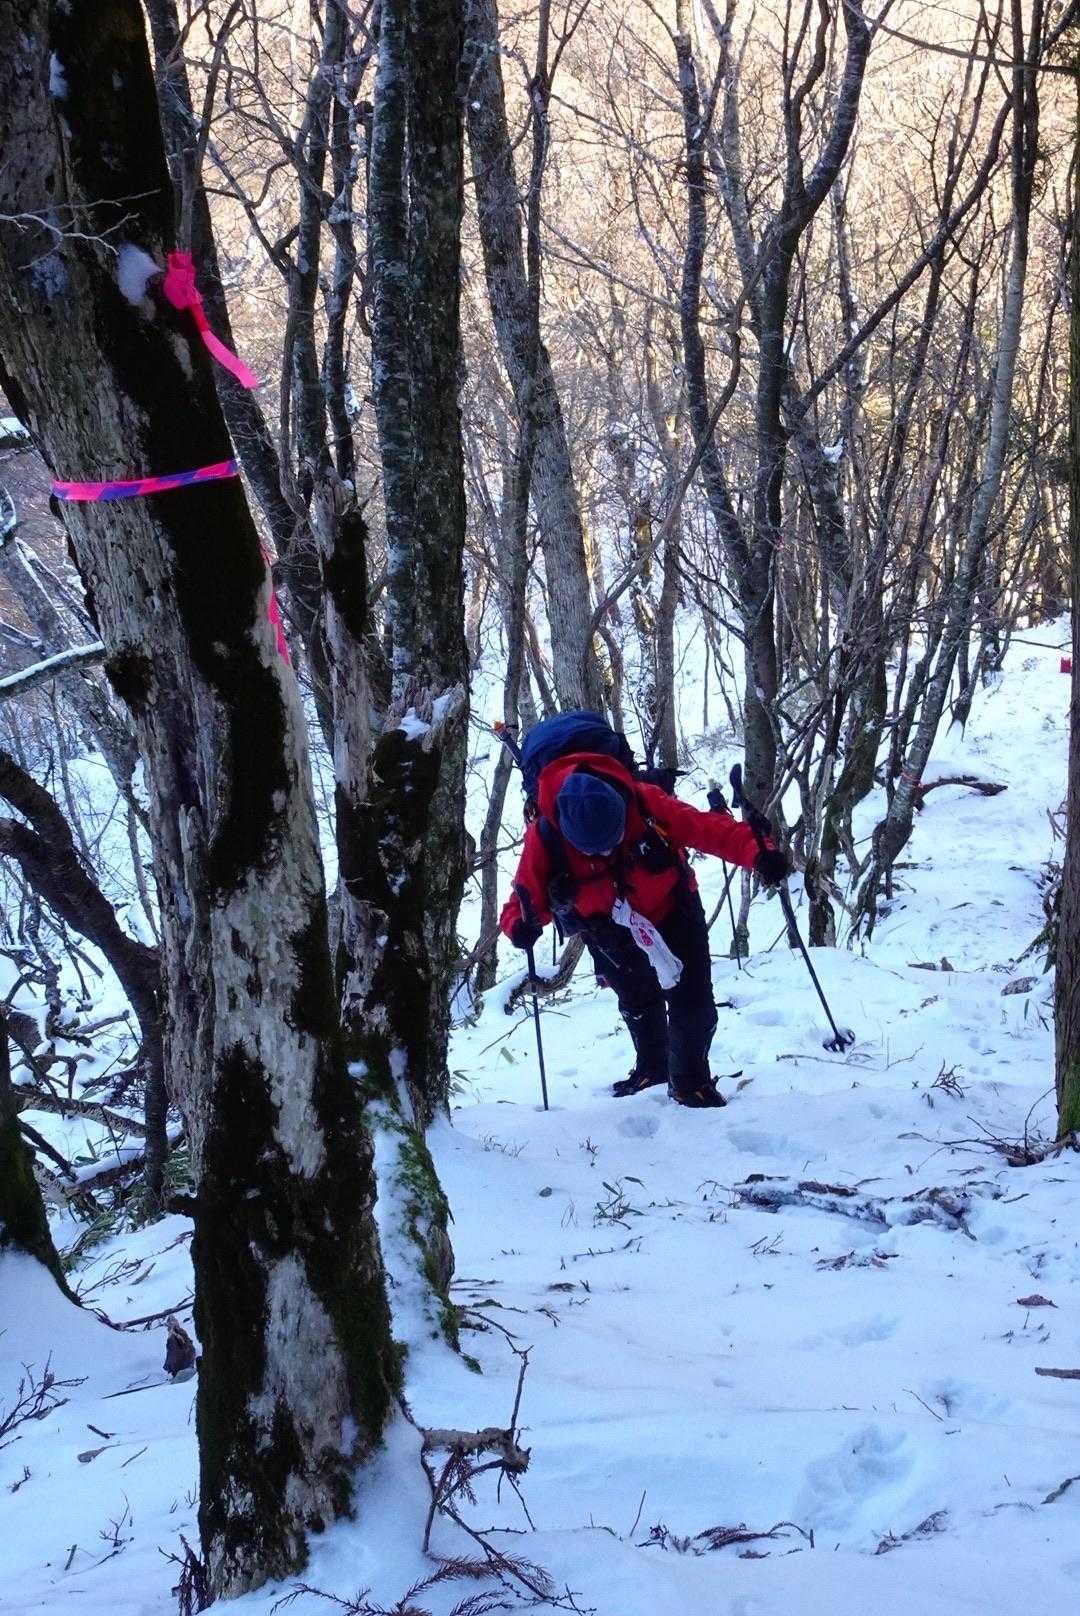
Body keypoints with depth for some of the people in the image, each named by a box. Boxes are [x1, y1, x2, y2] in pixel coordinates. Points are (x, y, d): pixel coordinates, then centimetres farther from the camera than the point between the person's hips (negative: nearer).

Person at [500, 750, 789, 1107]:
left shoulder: (643, 802, -34)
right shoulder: (544, 837, -32)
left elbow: (706, 828, -30)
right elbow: (528, 897, -25)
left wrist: (757, 853, -44)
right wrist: (520, 925, -48)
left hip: (673, 913, -1)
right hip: (613, 933, 1)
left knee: (693, 1002, 1)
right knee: (638, 1002, 20)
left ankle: (690, 1080, 26)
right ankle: (652, 1065, 50)